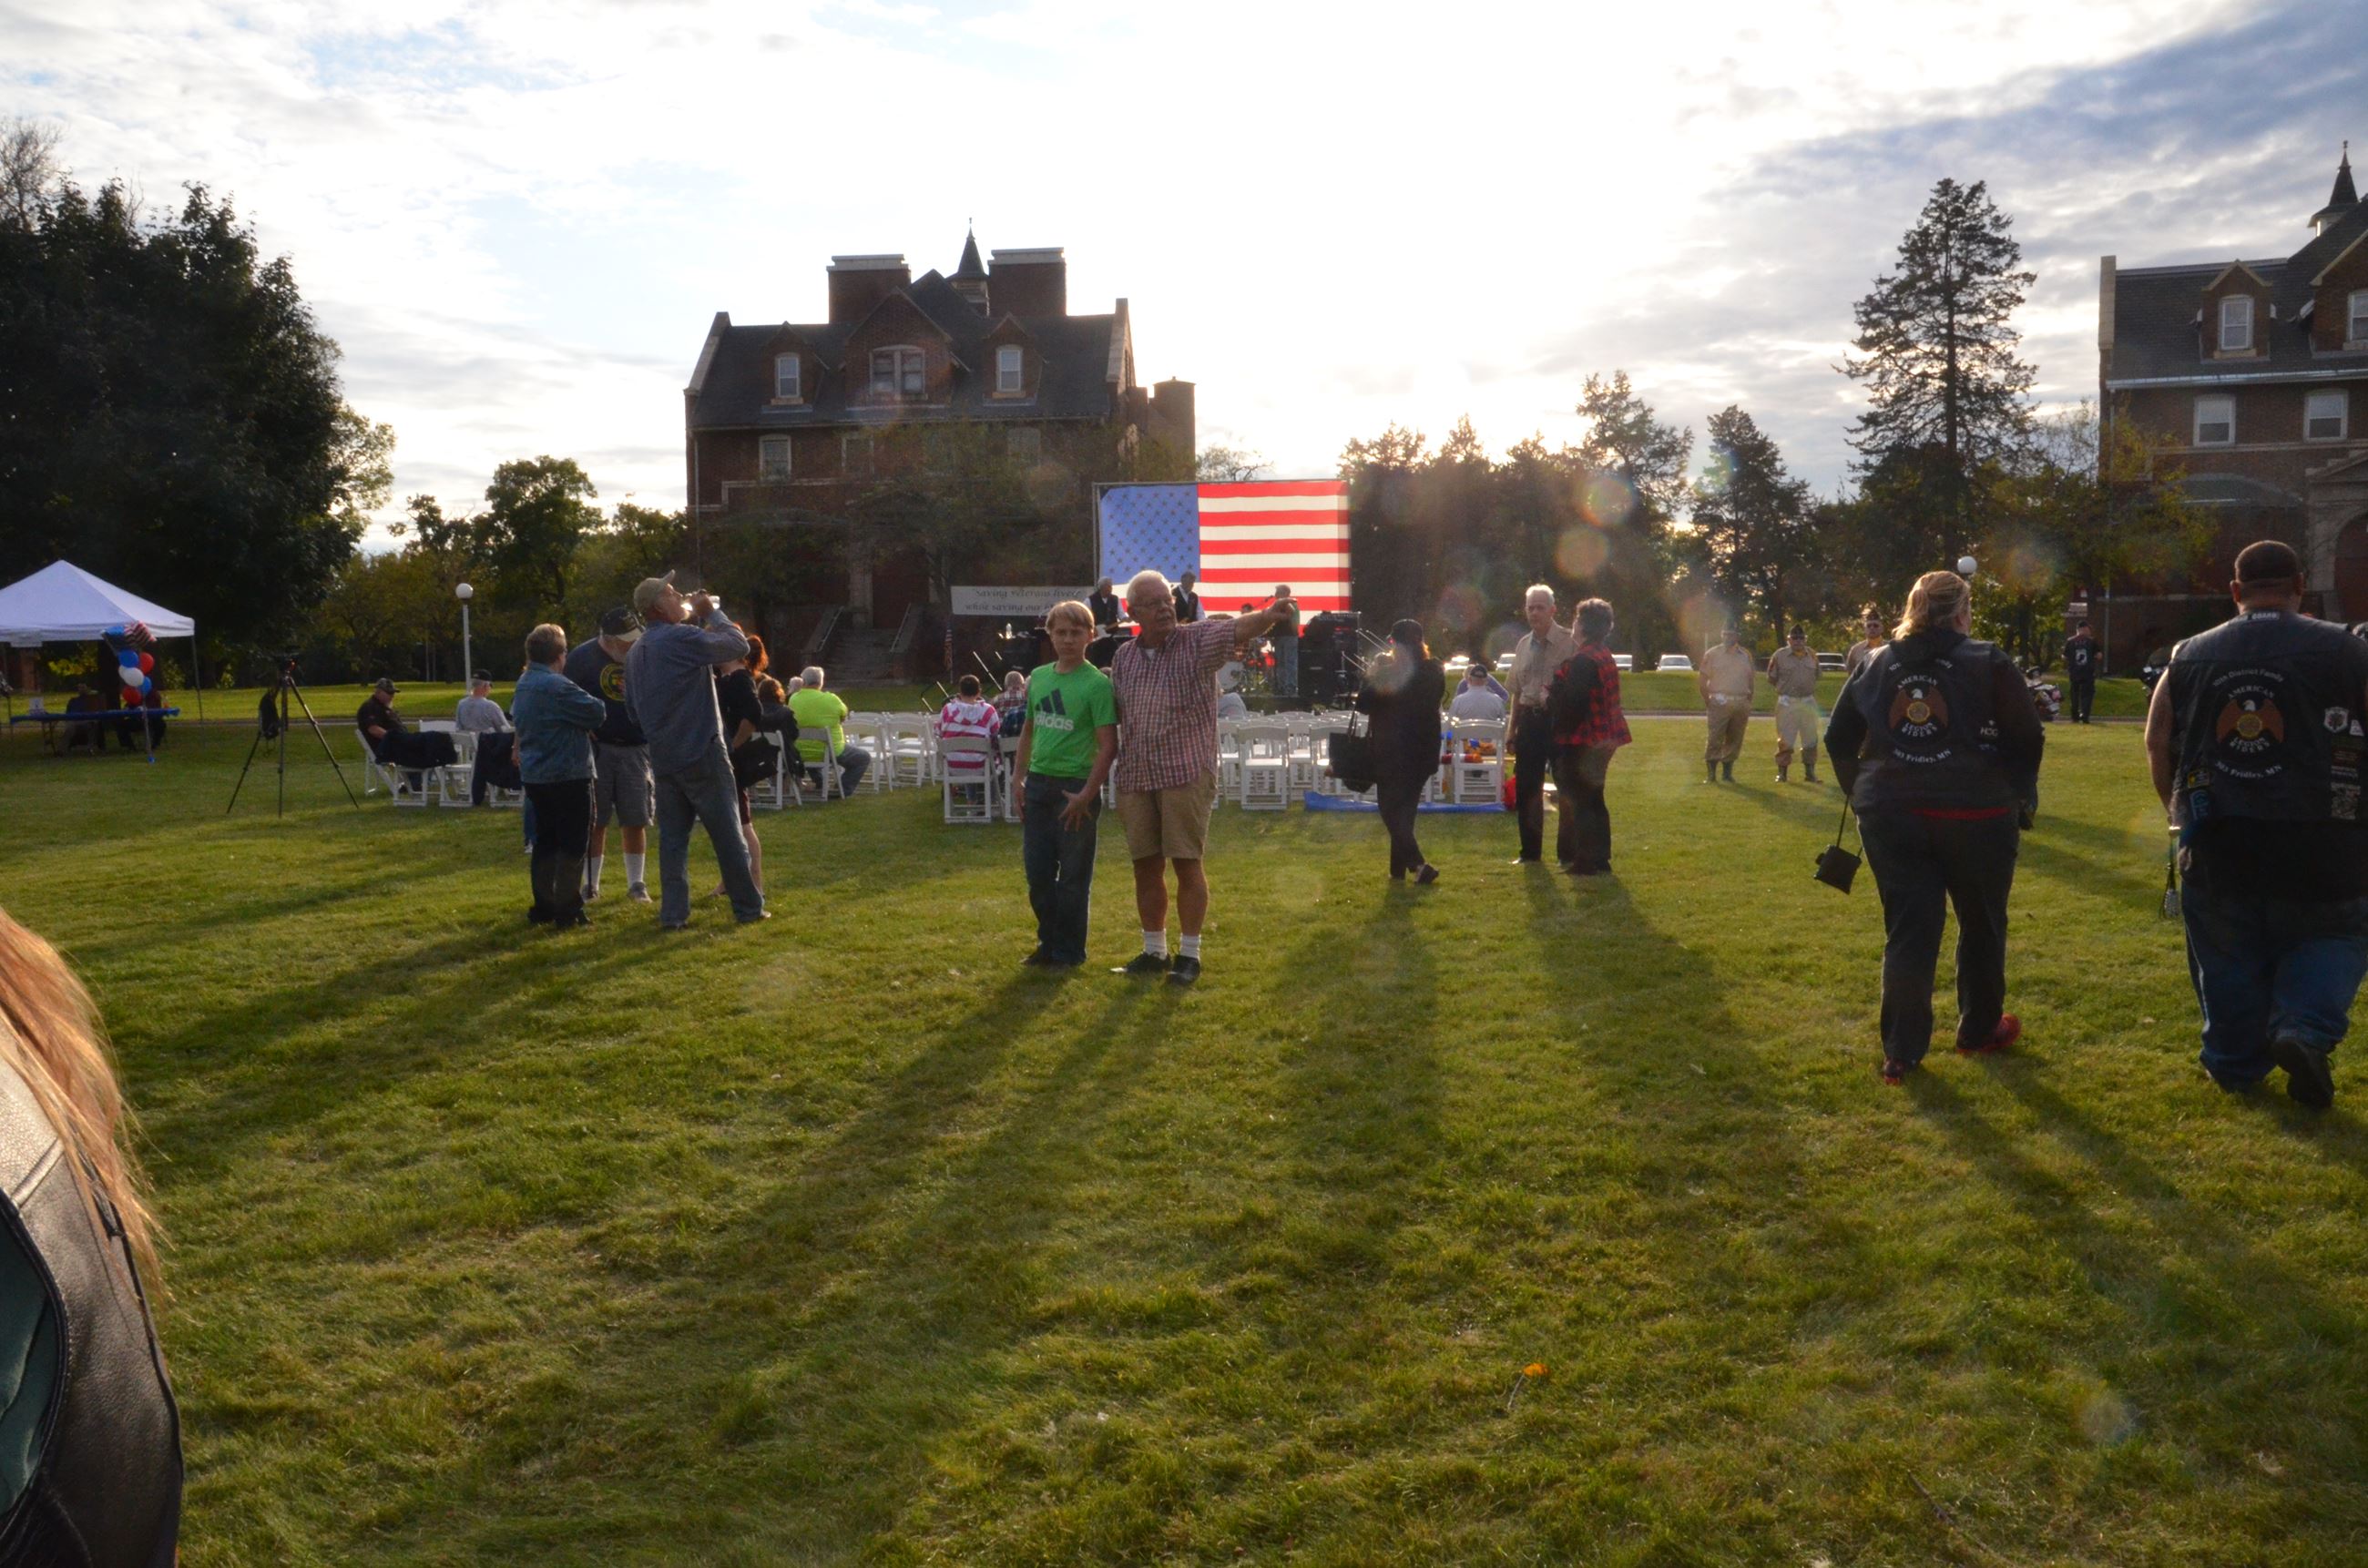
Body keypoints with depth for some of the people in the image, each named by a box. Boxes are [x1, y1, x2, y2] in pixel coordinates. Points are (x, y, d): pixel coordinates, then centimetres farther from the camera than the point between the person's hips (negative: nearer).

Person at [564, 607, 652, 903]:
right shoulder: (582, 657, -4)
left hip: (635, 748, 1)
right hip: (596, 747, -1)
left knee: (635, 821, 4)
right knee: (594, 821, 3)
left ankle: (636, 884, 15)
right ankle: (591, 884, 15)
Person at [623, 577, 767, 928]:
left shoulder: (635, 654, 12)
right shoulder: (681, 638, -14)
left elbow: (632, 710, 19)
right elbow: (738, 645, -9)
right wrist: (711, 614, 3)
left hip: (663, 759, 7)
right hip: (701, 754, -7)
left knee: (672, 836, 9)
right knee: (727, 833, 2)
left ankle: (673, 912, 6)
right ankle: (748, 907, 9)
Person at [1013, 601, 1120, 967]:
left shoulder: (1097, 683, -10)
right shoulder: (1038, 677, 8)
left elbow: (1108, 745, -13)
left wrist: (1086, 795, -18)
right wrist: (1018, 777, 10)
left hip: (1075, 787, -6)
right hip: (1038, 784, 6)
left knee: (1073, 875, 4)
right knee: (1037, 872, 12)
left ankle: (1069, 951, 16)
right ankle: (1048, 943, 28)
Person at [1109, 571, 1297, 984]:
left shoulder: (1196, 640, -4)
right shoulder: (1123, 658, 10)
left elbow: (1236, 629, -23)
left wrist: (1268, 616, -44)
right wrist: (1117, 770, 11)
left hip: (1187, 773, -4)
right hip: (1136, 776, 4)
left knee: (1187, 863, 1)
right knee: (1146, 866, 10)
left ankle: (1190, 954, 12)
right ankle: (1154, 950, 24)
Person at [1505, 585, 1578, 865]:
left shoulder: (1569, 642, -7)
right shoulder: (1523, 645, 11)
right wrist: (1512, 727, 16)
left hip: (1559, 720, -6)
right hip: (1529, 720, 6)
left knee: (1566, 789, 2)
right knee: (1525, 788, 9)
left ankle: (1567, 853, 11)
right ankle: (1530, 851, 21)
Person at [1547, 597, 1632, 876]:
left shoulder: (1583, 660, -20)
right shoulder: (1606, 657, 12)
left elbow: (1571, 704, -25)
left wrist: (1549, 699, -7)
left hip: (1582, 741, -10)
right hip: (1602, 739, 10)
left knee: (1580, 802, -3)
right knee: (1593, 799, 17)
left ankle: (1587, 862, 0)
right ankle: (1600, 859, 23)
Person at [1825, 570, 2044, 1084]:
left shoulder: (1875, 664, 7)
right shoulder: (1989, 664, -3)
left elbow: (1838, 740, 8)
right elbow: (2028, 740, -5)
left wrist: (1865, 793, 17)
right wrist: (2008, 793, 9)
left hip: (1891, 817, 3)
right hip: (1975, 816, -2)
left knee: (1907, 933, 6)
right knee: (1981, 926, 18)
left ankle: (1901, 1051, 4)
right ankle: (1979, 1030, 32)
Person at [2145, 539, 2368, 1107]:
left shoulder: (2190, 656, 4)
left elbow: (2157, 742, 7)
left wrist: (2182, 812, 18)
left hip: (2216, 842, 2)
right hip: (2316, 842, -2)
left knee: (2227, 956, 15)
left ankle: (2233, 1062, 23)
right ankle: (2305, 1029, -3)